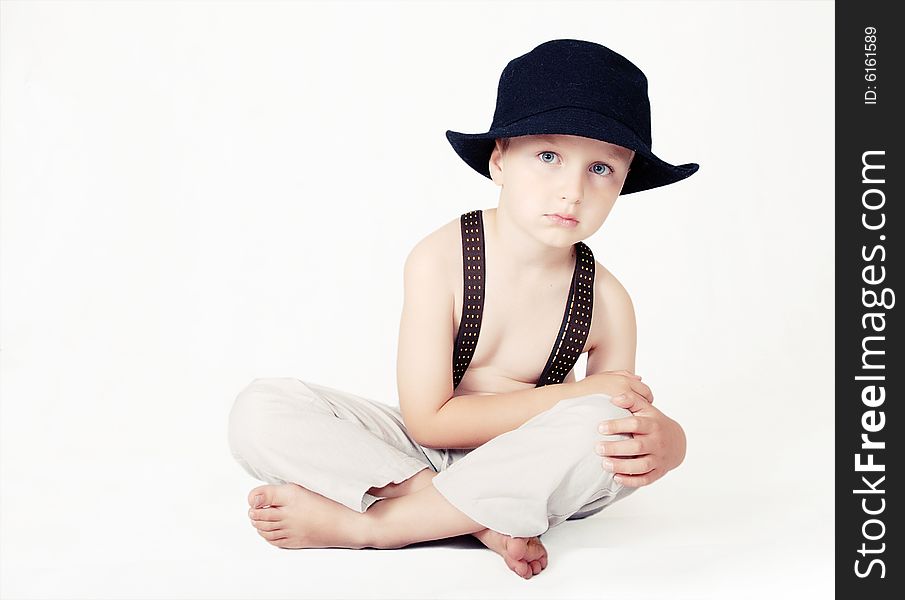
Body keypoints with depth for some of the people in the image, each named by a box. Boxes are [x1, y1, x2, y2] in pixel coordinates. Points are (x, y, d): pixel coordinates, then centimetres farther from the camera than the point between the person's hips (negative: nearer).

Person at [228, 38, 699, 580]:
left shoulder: (607, 302, -11)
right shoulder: (440, 261, -18)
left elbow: (624, 413, -2)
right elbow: (429, 420, -18)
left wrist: (664, 441, -28)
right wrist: (569, 396, -22)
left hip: (525, 473, 1)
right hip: (424, 454, -1)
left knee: (617, 434, -34)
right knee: (259, 412, -20)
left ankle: (363, 522, -25)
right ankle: (481, 524, -27)